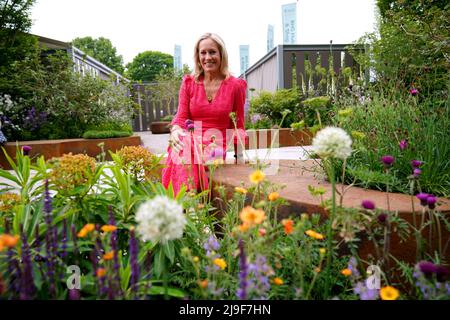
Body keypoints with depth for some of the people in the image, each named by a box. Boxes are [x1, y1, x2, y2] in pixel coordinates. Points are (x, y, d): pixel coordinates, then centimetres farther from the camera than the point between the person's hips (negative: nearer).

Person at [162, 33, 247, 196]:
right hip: (191, 144, 2)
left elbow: (238, 126, 12)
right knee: (182, 152, -34)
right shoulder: (189, 82, 12)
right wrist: (175, 130, -18)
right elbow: (181, 116, 6)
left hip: (219, 147, -1)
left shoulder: (235, 85, 7)